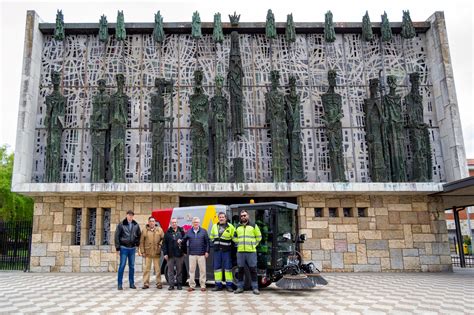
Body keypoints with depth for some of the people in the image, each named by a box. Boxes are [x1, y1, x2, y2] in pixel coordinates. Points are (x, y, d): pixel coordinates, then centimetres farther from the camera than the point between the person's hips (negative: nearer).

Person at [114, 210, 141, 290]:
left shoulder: (136, 225, 4)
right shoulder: (121, 225, -6)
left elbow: (139, 235, 16)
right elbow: (117, 236, -5)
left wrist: (137, 243, 6)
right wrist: (117, 247, -8)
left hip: (132, 248, 4)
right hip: (124, 248, -3)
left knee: (132, 266, 9)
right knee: (122, 266, -2)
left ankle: (132, 283, 17)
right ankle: (120, 284, 6)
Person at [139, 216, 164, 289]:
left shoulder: (159, 229, 5)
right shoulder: (144, 230, 3)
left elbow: (163, 238, 10)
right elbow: (141, 242, 3)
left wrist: (161, 244, -8)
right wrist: (142, 251, -1)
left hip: (156, 253, 0)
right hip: (147, 253, 0)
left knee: (158, 269, 5)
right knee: (147, 268, 3)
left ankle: (159, 283, 13)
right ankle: (146, 283, 10)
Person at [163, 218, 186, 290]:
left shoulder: (181, 231, 6)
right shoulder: (168, 232, 2)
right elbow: (165, 243, -1)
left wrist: (184, 251, 2)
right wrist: (165, 253, -8)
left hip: (179, 254, 1)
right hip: (170, 255, -1)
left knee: (179, 270, 8)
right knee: (170, 270, 3)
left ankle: (179, 284, 17)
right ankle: (171, 285, 10)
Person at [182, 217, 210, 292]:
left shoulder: (204, 231, 4)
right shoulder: (189, 232, 8)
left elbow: (207, 242, 3)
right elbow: (184, 240, 9)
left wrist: (207, 251, -3)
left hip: (201, 254, -1)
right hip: (192, 254, 1)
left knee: (202, 270, 1)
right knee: (191, 270, 5)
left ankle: (203, 285, 10)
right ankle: (192, 285, 13)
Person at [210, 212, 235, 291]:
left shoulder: (230, 227, -4)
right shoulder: (214, 226, 9)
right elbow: (212, 237, 22)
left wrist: (229, 244, -5)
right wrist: (215, 243, 13)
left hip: (226, 250, -4)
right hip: (217, 250, 4)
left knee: (228, 267, -1)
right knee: (217, 267, 6)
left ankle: (229, 285, 6)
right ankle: (218, 285, 13)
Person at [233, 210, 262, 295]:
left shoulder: (254, 226, 5)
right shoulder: (238, 227, 14)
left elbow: (259, 237, 9)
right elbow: (234, 238, 23)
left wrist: (253, 245, 4)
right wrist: (239, 245, 12)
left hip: (251, 251, -3)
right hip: (240, 252, 3)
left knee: (253, 270, -2)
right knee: (240, 270, 7)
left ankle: (255, 288, 4)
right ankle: (240, 287, 15)